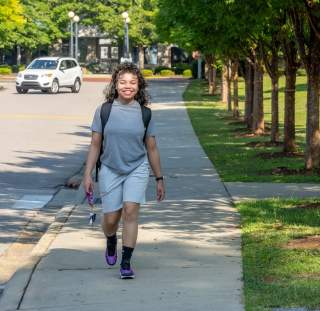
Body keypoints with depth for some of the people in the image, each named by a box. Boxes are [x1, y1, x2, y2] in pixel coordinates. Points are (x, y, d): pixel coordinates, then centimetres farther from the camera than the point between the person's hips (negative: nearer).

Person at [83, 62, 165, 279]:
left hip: (137, 169, 0)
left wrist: (159, 179, 10)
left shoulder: (144, 114, -1)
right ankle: (111, 243, 39)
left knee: (130, 211, -17)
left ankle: (126, 262, -11)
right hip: (110, 170, 1)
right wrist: (88, 174, -2)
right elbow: (95, 145, 2)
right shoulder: (104, 111, -3)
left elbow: (152, 149, 6)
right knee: (111, 218, 4)